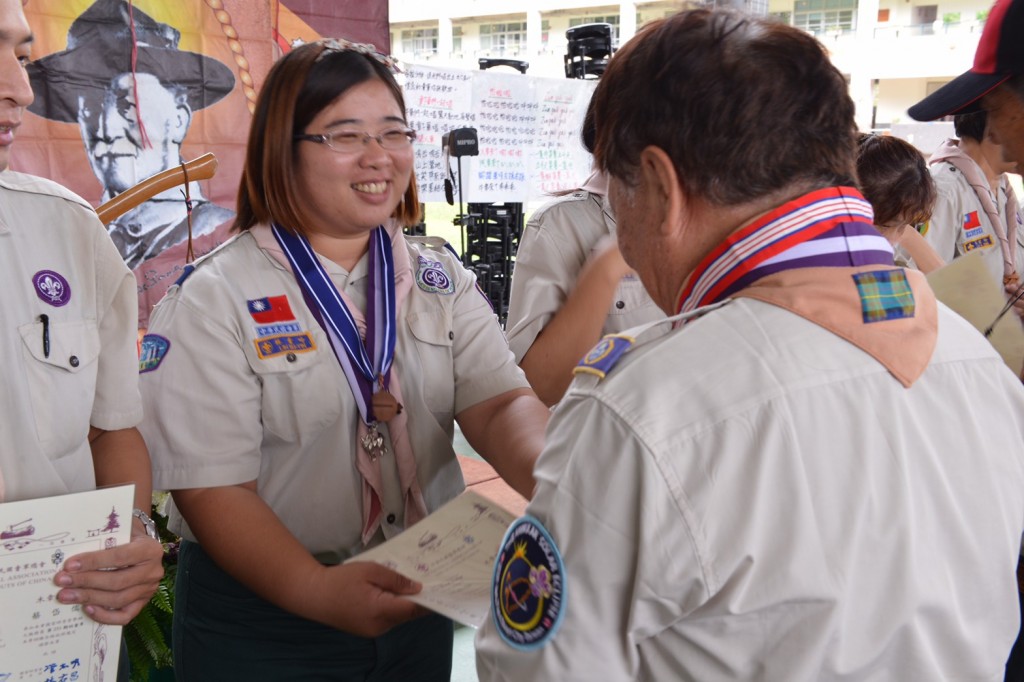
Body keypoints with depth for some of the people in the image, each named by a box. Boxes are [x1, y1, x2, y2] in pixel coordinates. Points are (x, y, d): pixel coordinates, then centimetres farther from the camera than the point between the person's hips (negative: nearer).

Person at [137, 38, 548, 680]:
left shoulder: (441, 277, 2)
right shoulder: (213, 299, -12)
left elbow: (501, 401, -10)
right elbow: (211, 488, -17)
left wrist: (552, 481, -30)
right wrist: (318, 590, -31)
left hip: (419, 599, 5)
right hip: (262, 614, -4)